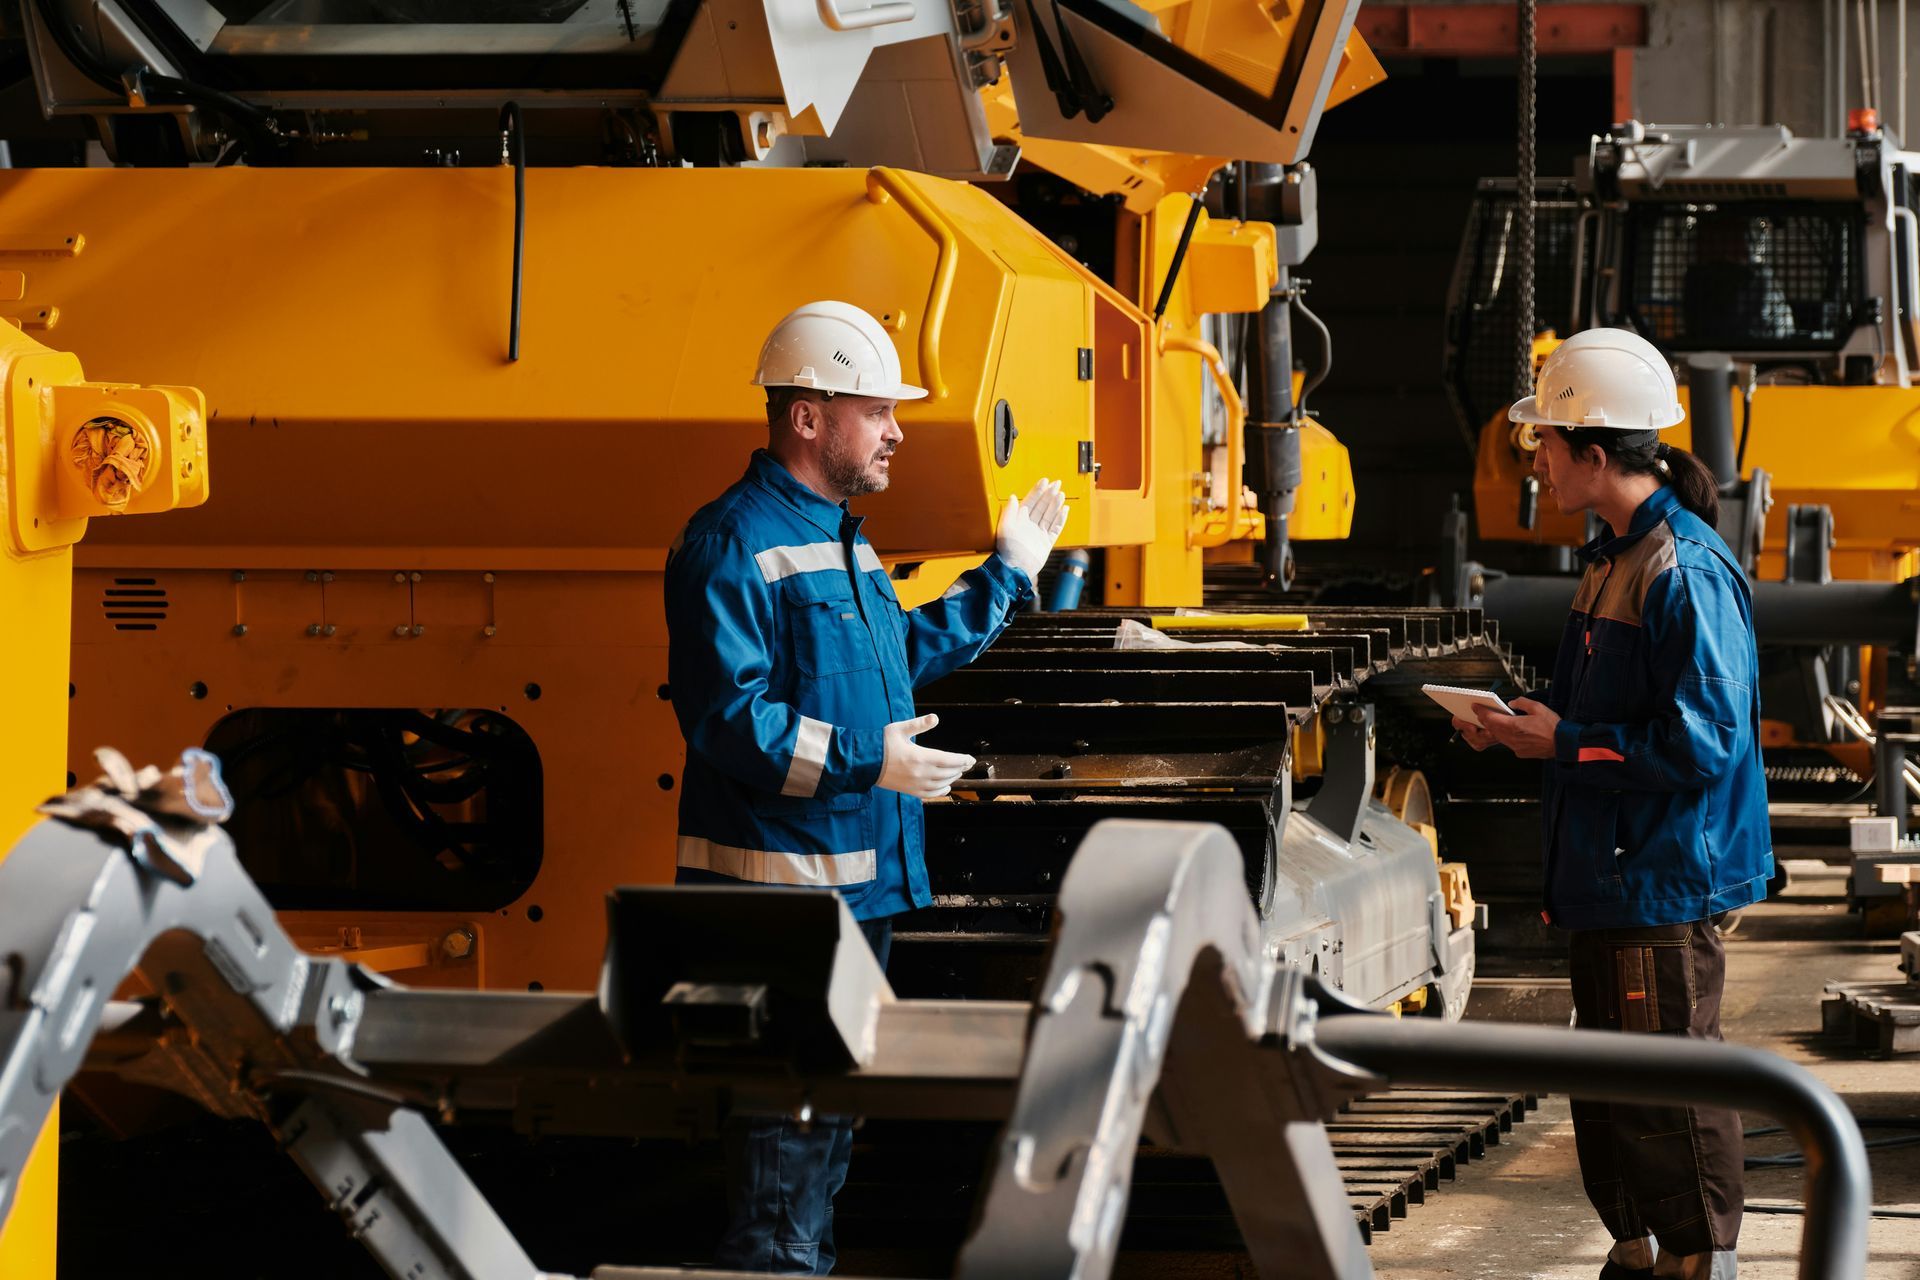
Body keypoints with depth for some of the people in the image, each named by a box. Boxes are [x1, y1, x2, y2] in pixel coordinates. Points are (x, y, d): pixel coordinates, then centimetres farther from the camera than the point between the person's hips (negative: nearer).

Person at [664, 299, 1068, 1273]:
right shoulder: (734, 544, -15)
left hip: (859, 880, 10)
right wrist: (866, 760, -26)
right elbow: (726, 717, -23)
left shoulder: (837, 538, 18)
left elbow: (902, 655, 32)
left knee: (833, 1109, 17)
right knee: (788, 1114, -9)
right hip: (776, 884, -10)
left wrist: (1005, 575, 33)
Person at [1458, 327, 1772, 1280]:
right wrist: (1523, 725, 7)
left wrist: (1563, 743, -17)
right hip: (1602, 873, 10)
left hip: (1665, 880, -10)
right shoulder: (1613, 557, 12)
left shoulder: (1686, 573, -19)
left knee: (1671, 1089, -3)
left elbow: (1700, 743, -23)